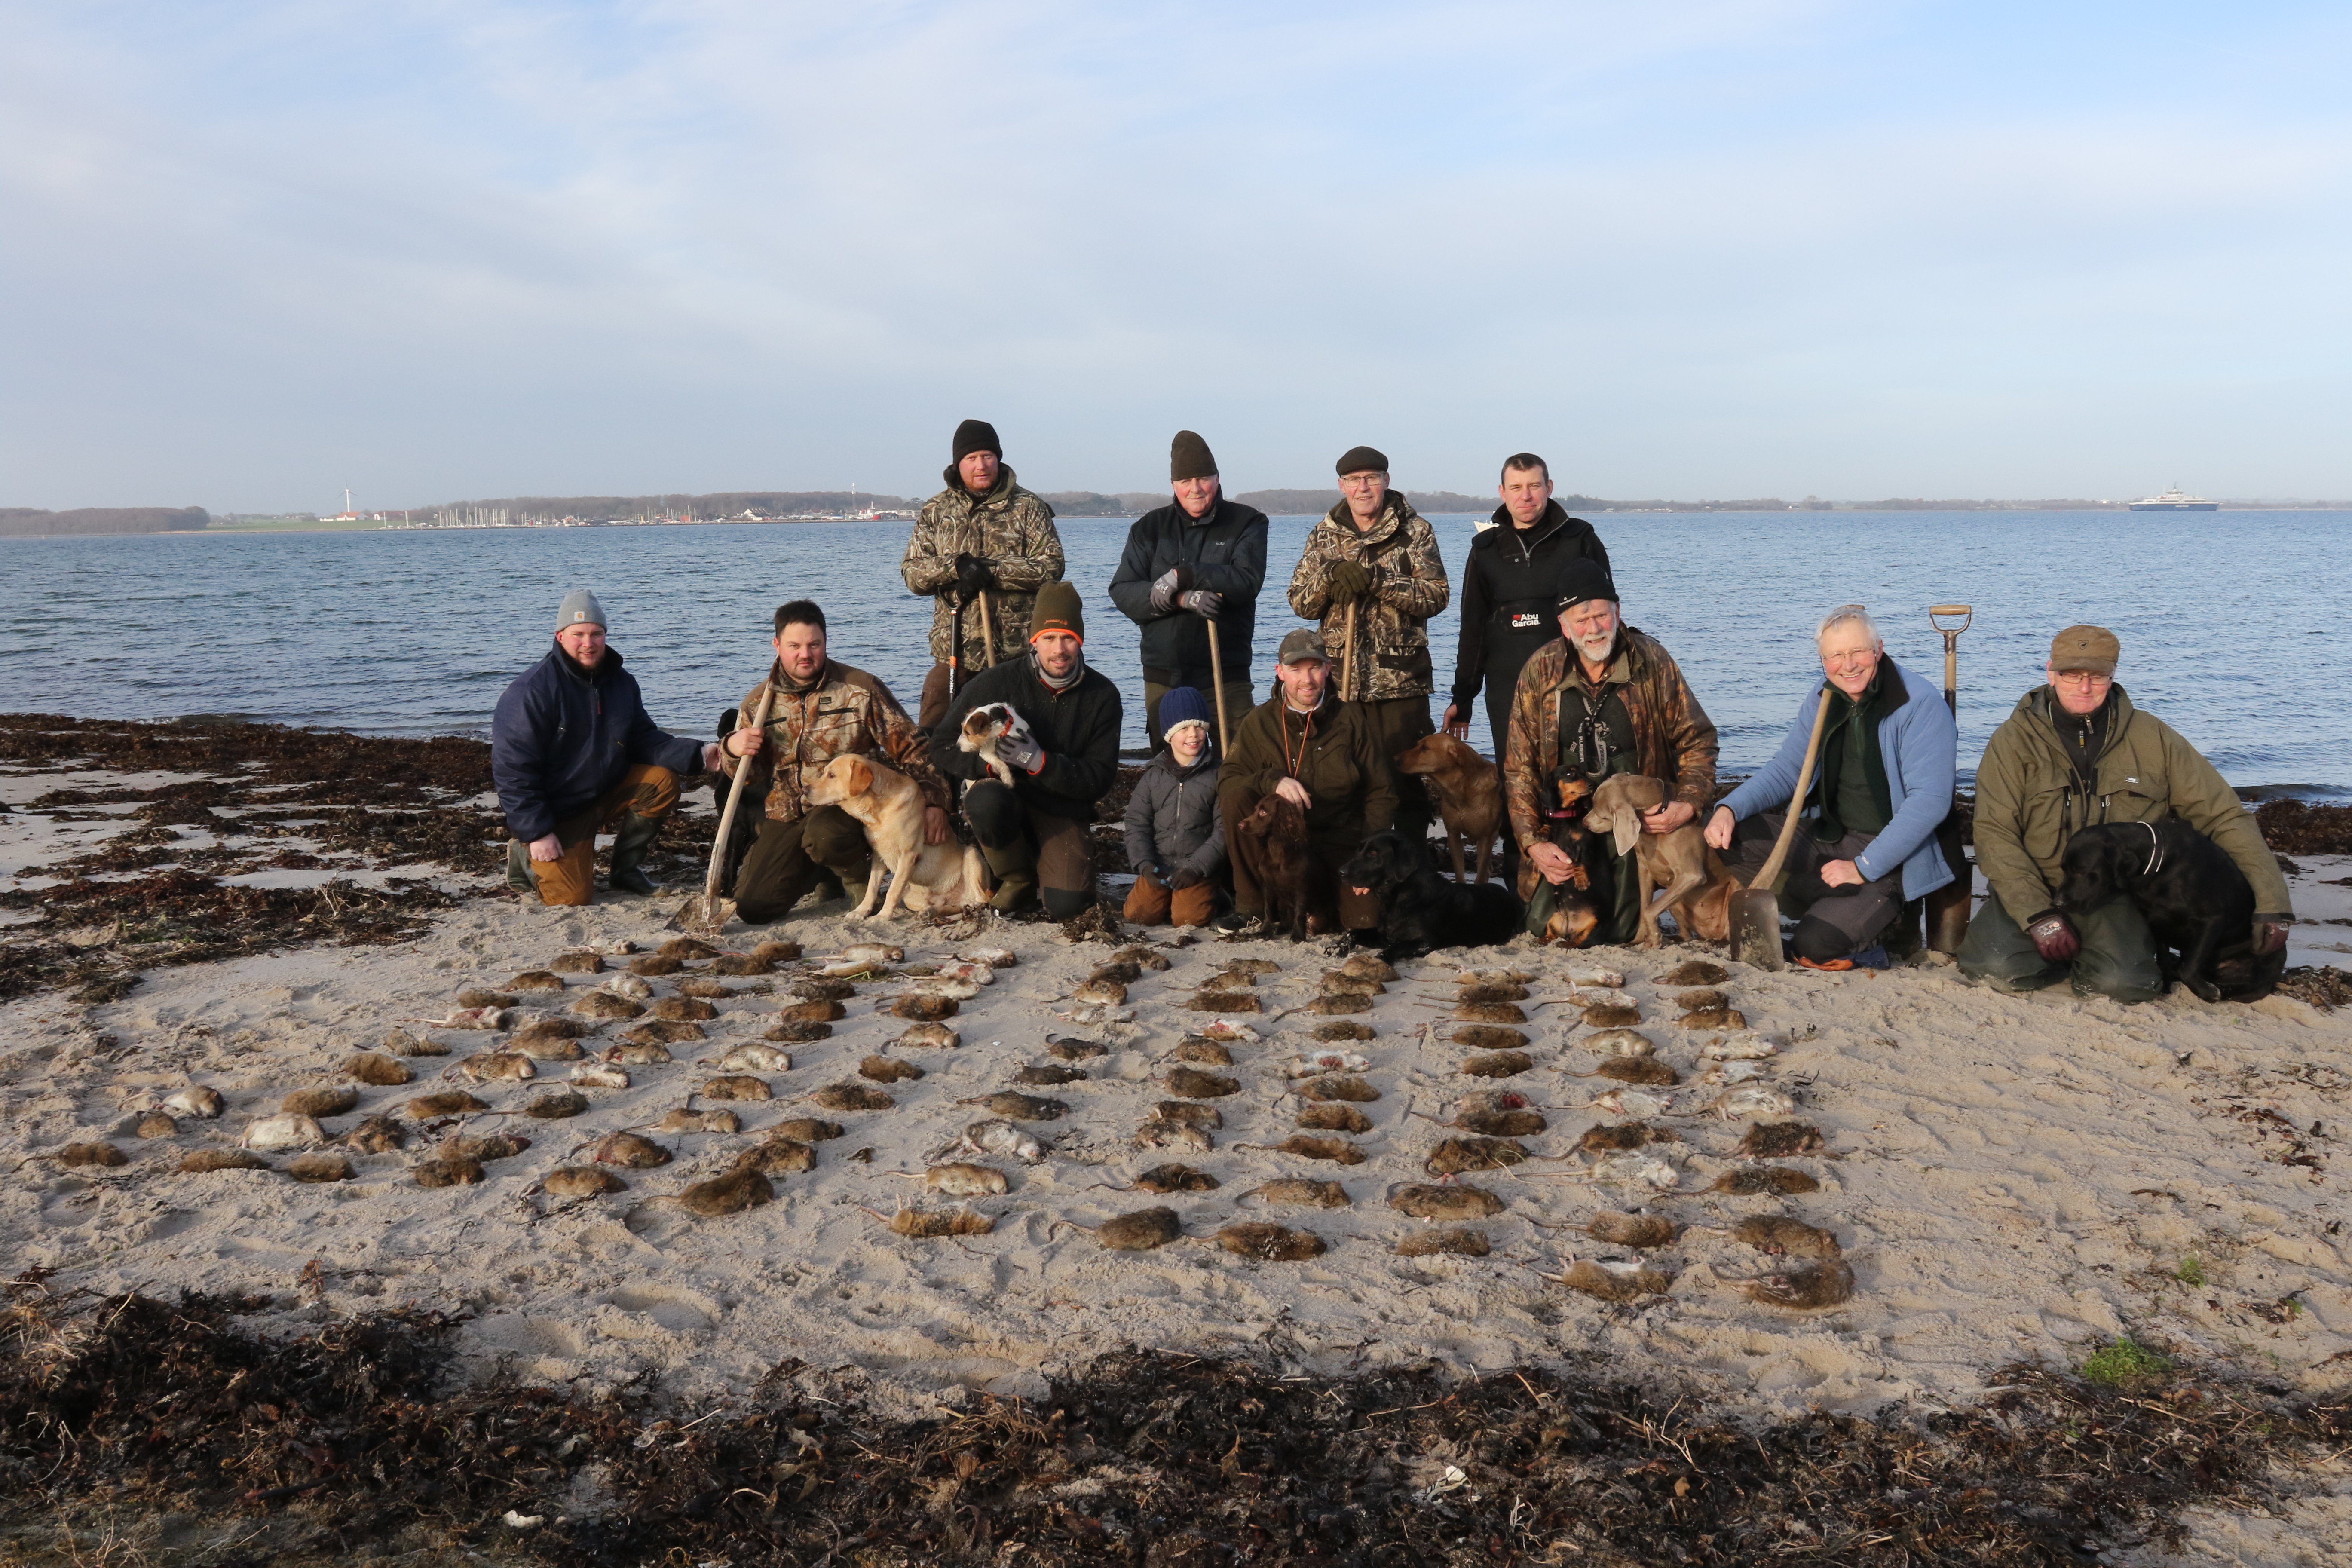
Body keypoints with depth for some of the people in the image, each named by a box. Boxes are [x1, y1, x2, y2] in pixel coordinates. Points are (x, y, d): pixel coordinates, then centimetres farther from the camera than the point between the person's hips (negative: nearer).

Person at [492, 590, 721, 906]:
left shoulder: (621, 683, 0)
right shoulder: (531, 691, -21)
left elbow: (644, 740, 1)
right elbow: (511, 769, -20)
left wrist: (698, 755, -17)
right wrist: (536, 832, -23)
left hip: (606, 790, 6)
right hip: (557, 812, -6)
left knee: (662, 781, -16)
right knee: (572, 897, -18)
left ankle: (627, 868, 3)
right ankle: (525, 858, 15)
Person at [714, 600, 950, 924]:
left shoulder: (861, 688, -3)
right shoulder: (759, 702, 7)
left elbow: (911, 747, -1)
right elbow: (749, 777, 13)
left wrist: (933, 802, -10)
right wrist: (732, 750, -10)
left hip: (848, 806, -4)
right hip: (787, 817, 4)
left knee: (825, 836, -40)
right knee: (752, 906, -9)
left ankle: (859, 874, -2)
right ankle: (820, 871, 22)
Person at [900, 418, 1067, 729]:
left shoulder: (1028, 508, 4)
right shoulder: (935, 512, 11)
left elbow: (1051, 567, -6)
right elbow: (911, 574, 5)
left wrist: (991, 569, -16)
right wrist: (955, 566, -15)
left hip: (1016, 654, -2)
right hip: (953, 654, 2)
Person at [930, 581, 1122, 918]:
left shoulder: (1102, 695, -5)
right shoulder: (1000, 682, -9)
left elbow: (1101, 778, -7)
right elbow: (943, 747, -5)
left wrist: (1039, 761, -23)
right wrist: (990, 761, -26)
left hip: (1062, 812, 0)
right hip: (1004, 793, 0)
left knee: (1069, 906, -22)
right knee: (985, 802, -37)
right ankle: (1017, 880, -6)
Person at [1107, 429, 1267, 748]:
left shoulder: (1246, 523, 4)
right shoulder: (1150, 528, 10)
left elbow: (1247, 582, -13)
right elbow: (1121, 591, -2)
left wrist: (1184, 576, -17)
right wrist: (1182, 599, -16)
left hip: (1227, 676, -2)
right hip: (1164, 677, 2)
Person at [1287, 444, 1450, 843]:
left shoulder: (1415, 531, 2)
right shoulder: (1323, 536, 12)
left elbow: (1437, 595, -8)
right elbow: (1300, 603, 7)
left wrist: (1376, 579, -19)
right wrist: (1333, 574, -12)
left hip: (1401, 679, -2)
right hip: (1342, 677, 3)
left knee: (1406, 778, 0)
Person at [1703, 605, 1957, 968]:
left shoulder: (1920, 703, -16)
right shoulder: (1821, 701, 5)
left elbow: (1930, 799, -20)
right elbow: (1785, 771, 8)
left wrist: (1864, 867, -21)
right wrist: (1729, 808, -13)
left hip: (1890, 858, -7)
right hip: (1829, 839, 7)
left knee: (1815, 947, -25)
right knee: (1728, 832, -11)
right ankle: (1833, 912, -5)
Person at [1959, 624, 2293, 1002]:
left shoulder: (2153, 738, 2)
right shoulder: (2015, 739, -4)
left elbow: (2226, 816, 4)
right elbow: (1995, 834, -11)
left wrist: (2273, 904, -4)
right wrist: (2038, 915, -22)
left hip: (2115, 897, 1)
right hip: (2033, 890, 0)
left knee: (2123, 983, -28)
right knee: (2002, 969, -29)